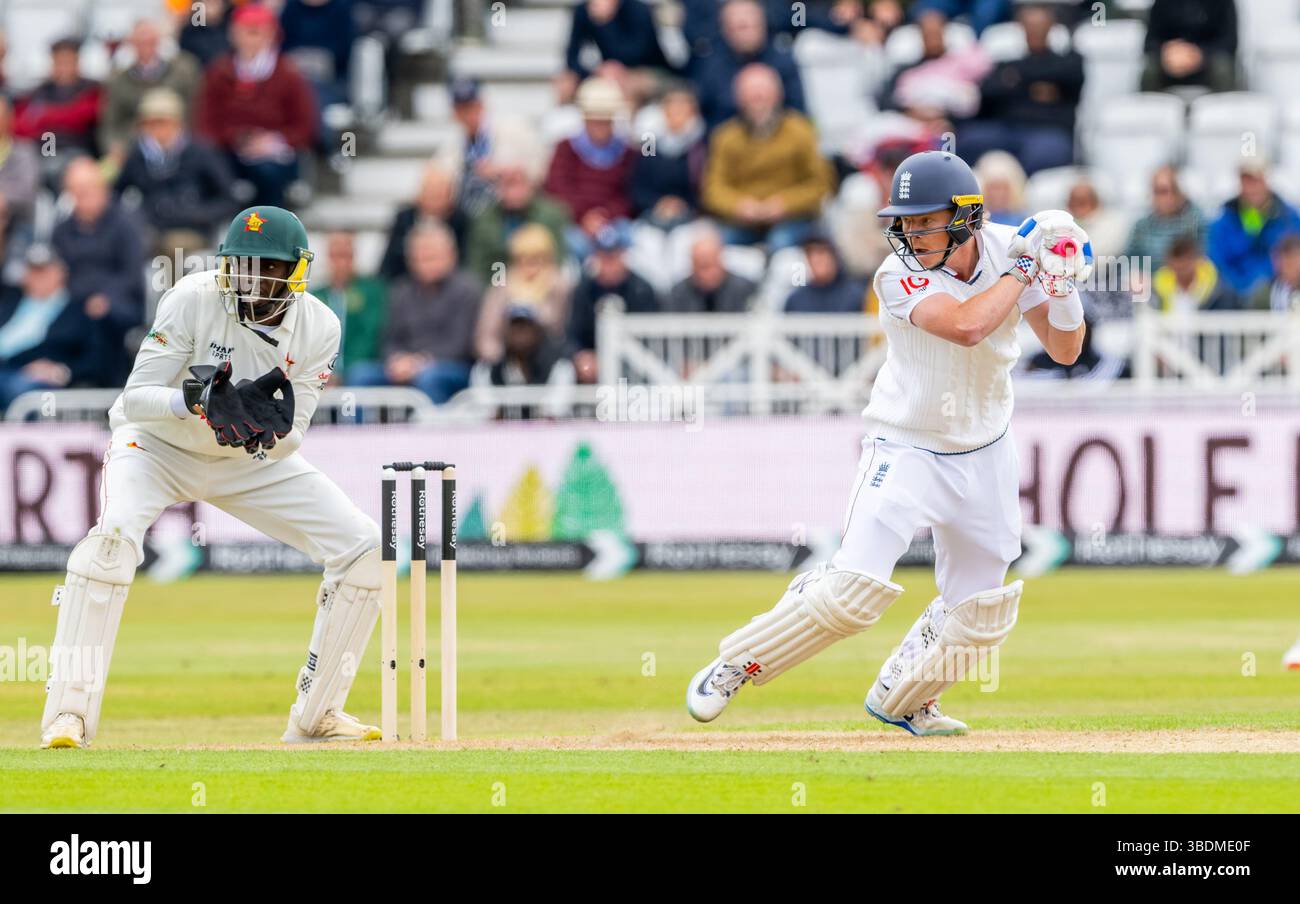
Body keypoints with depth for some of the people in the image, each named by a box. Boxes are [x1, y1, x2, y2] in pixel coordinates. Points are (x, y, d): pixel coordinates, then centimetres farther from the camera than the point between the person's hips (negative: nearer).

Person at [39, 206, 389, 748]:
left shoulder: (317, 328, -14)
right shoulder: (193, 301, -25)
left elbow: (291, 437, -13)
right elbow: (134, 398, -25)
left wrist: (271, 424, -37)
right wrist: (195, 400, -45)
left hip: (254, 462, 4)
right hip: (158, 445, -4)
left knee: (363, 548, -8)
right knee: (113, 538, -34)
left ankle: (316, 715, 5)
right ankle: (68, 713, -27)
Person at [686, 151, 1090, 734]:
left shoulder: (1005, 248, -9)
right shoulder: (901, 276, -23)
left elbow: (1064, 350, -5)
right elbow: (965, 326, -39)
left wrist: (1063, 284, -23)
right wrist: (1024, 270, -28)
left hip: (984, 457, 5)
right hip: (905, 450, -5)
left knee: (979, 613, 8)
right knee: (854, 591, -18)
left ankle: (901, 700, 32)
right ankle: (734, 667, -1)